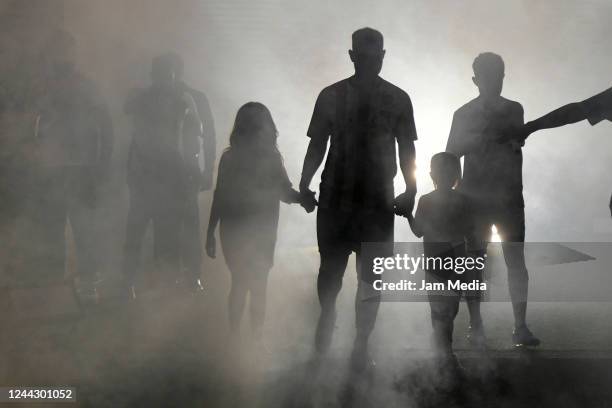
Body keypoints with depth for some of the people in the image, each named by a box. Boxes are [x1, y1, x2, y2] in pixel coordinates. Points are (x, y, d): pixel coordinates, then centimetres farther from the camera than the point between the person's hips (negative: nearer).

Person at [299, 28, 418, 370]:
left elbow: (406, 149, 7)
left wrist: (411, 190, -6)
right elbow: (317, 145, 6)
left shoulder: (398, 99, 4)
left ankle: (362, 347, 8)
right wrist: (305, 182, -8)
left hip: (379, 201, 0)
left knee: (371, 279, -1)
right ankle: (327, 316, 36)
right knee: (331, 270, 6)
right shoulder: (331, 96, 3)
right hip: (335, 198, 0)